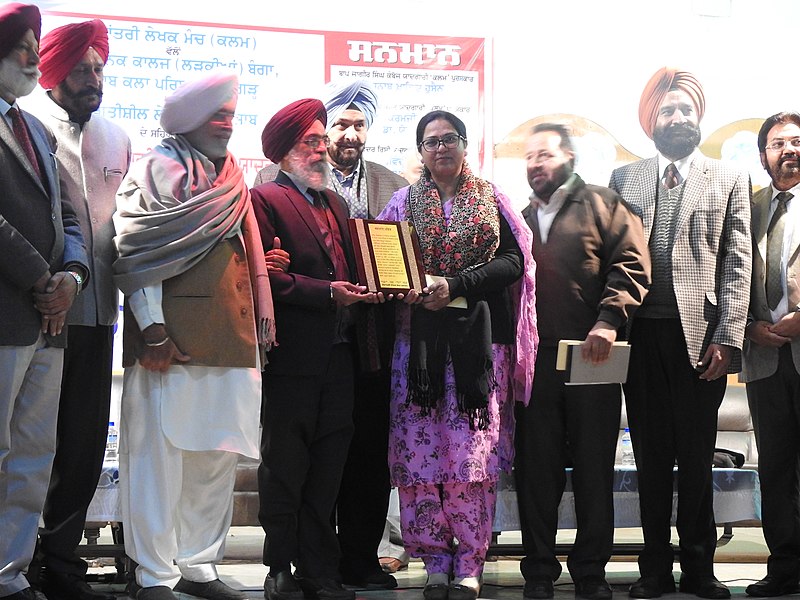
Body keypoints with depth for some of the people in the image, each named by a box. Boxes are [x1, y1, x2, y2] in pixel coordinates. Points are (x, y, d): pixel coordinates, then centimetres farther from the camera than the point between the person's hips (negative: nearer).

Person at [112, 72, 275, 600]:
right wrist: (151, 327, -17)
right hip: (174, 337, -7)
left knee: (219, 453, 8)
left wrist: (261, 319, 11)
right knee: (161, 449, -5)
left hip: (231, 336, 7)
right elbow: (136, 246, -9)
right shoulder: (160, 166, 0)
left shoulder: (232, 177, 22)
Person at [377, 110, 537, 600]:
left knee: (473, 448, -7)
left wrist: (456, 285, -12)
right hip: (420, 338, 1)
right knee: (420, 446, -5)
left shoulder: (491, 199, 10)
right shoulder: (404, 203, 13)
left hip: (479, 338, -1)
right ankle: (435, 560, 5)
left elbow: (514, 260, 0)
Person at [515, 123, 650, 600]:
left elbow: (632, 265, -5)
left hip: (593, 359, -3)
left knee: (594, 467, 3)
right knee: (536, 468, 4)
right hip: (534, 361, 3)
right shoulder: (520, 218, 19)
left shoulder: (604, 205, 6)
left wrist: (608, 321, -18)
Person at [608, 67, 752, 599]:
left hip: (701, 335, -1)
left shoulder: (730, 180, 9)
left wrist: (727, 338, -8)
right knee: (651, 456, 6)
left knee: (697, 456, 2)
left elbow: (737, 265, 2)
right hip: (642, 333, 2)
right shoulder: (624, 178, 13)